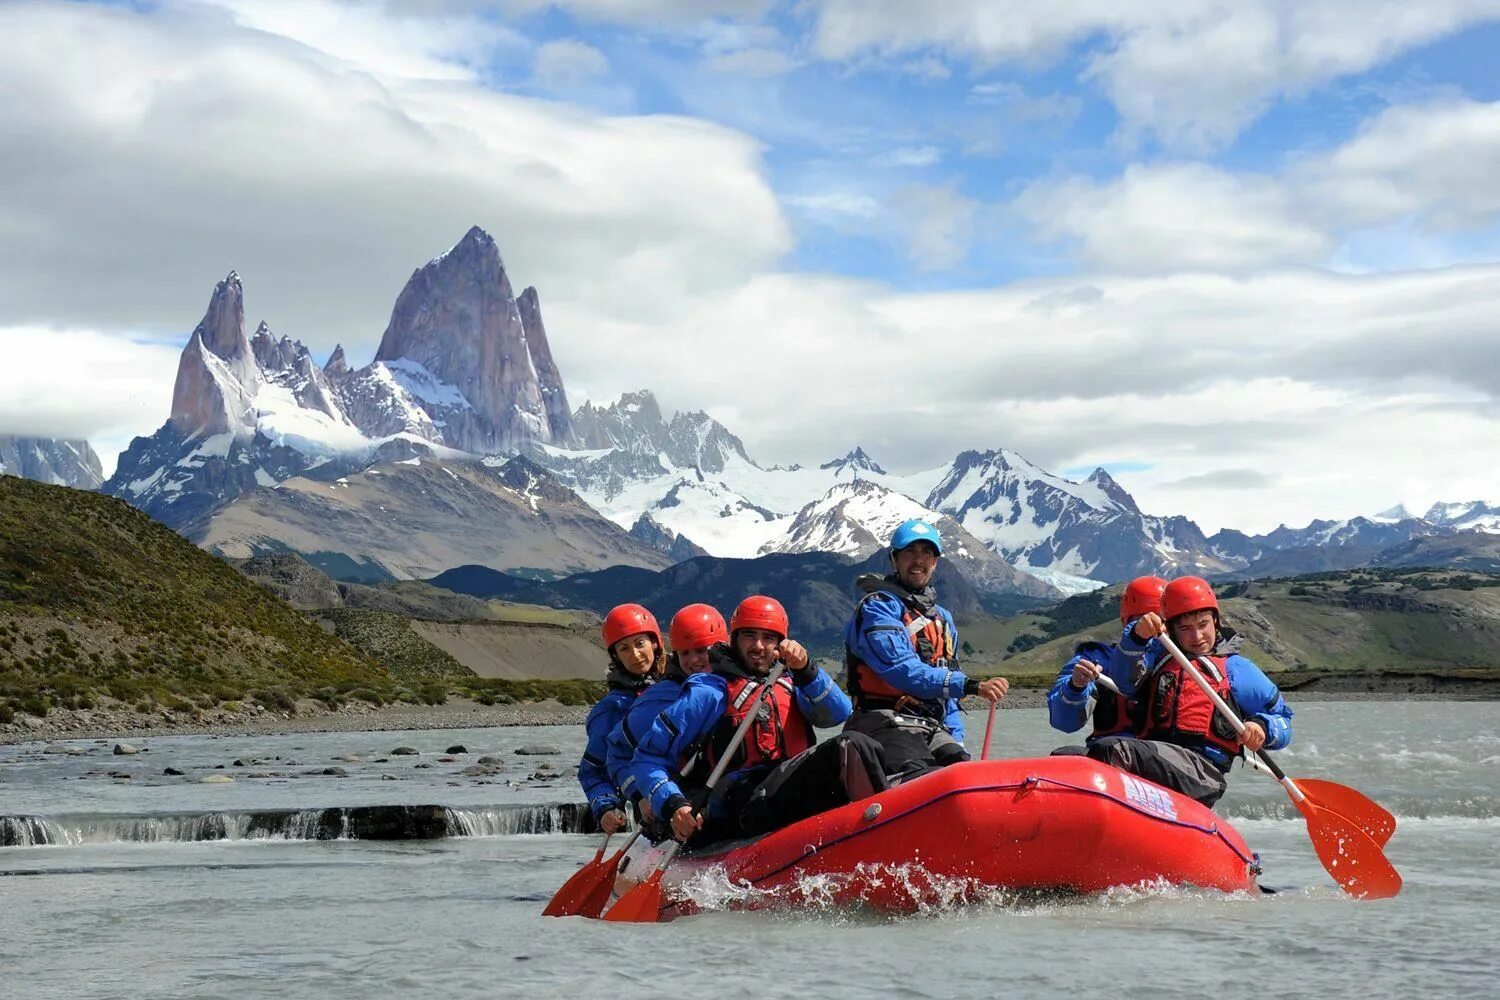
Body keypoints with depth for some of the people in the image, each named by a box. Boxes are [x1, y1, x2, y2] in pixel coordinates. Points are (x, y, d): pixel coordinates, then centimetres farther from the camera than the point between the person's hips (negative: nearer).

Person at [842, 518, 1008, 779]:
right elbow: (903, 672, -17)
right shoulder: (877, 608, -2)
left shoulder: (943, 619, 26)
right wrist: (971, 686, -25)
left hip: (932, 730, 8)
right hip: (886, 725, -8)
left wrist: (955, 743, 12)